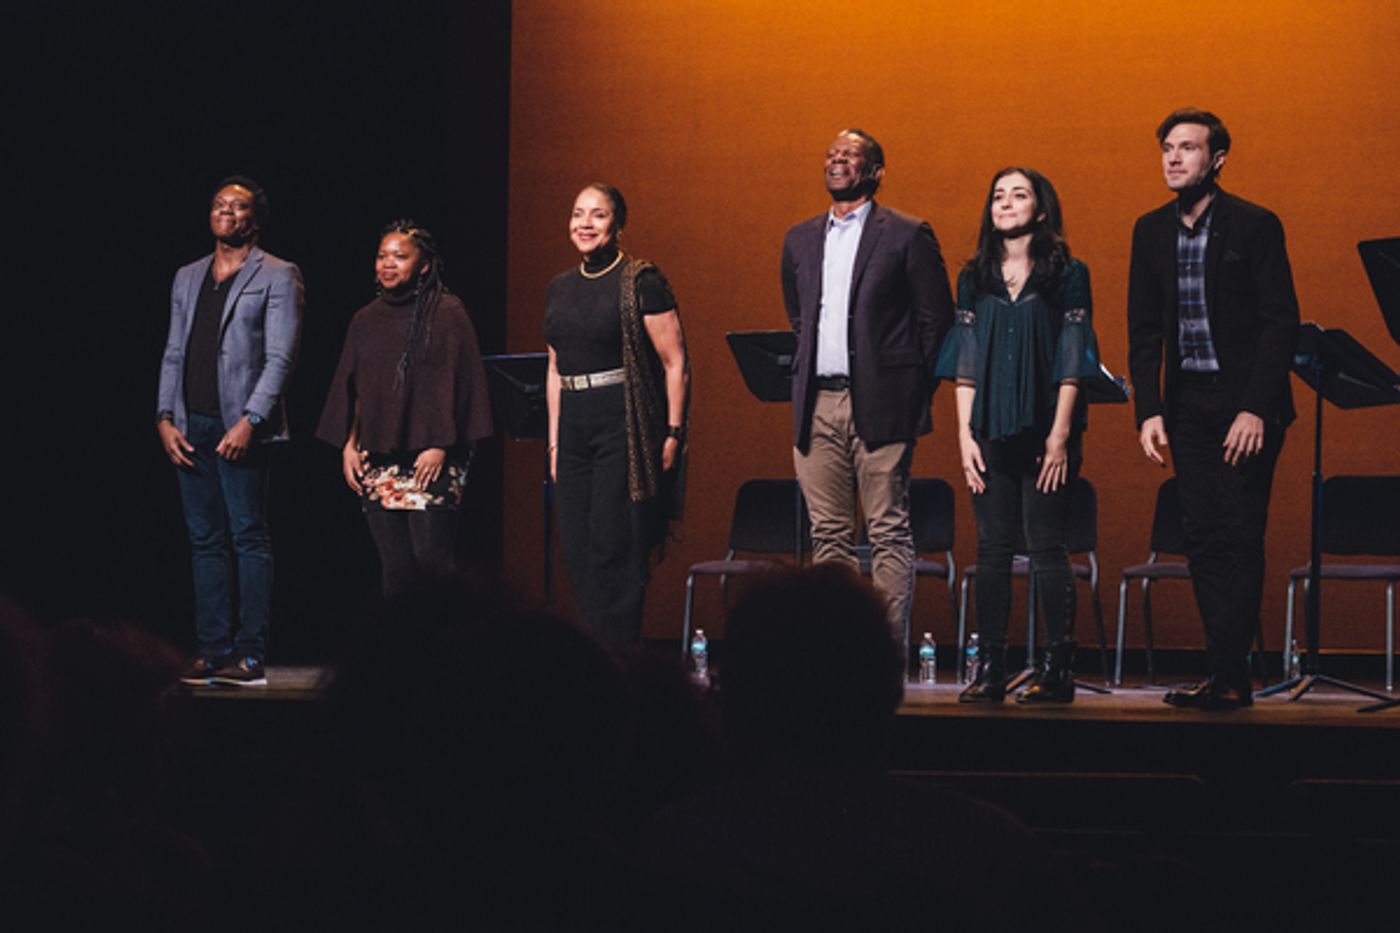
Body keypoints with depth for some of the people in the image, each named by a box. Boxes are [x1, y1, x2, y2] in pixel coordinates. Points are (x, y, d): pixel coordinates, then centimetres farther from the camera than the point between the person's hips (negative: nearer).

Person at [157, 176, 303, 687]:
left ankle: (251, 653, -5)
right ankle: (214, 649, 9)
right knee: (206, 540, 6)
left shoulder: (277, 276, 0)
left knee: (249, 537, -6)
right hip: (190, 427, 6)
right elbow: (174, 353, 17)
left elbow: (281, 357, -7)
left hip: (240, 427, -6)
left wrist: (250, 421, -16)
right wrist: (165, 417, 4)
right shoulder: (188, 278, 19)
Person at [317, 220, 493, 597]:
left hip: (430, 459, -5)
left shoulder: (446, 315, -1)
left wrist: (441, 445, -10)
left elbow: (461, 382, -4)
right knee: (395, 565, 1)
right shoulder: (365, 321, 15)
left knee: (430, 557, -13)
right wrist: (348, 444, 8)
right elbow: (350, 389, 19)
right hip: (376, 460, 5)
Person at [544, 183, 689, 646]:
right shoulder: (560, 287, 15)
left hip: (626, 423, -7)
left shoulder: (640, 281, -5)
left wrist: (674, 432, -11)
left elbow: (675, 363, -6)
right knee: (577, 551, 3)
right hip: (575, 427, 7)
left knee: (612, 546, -10)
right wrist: (554, 439, 15)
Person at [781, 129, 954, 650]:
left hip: (880, 405, -5)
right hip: (817, 405, 5)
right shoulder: (800, 240, 16)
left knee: (889, 534, -4)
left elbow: (938, 320, 0)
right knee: (829, 533, 5)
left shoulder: (907, 236, 0)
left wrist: (914, 392, -3)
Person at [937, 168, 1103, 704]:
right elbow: (965, 362, 10)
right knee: (992, 548, 2)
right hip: (991, 432, 4)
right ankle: (991, 669, 3)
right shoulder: (975, 278, 12)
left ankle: (1058, 668, -1)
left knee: (1046, 547, -5)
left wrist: (1061, 434, -9)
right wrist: (964, 434, 2)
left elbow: (1072, 361, -2)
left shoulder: (1067, 275, 2)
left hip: (1043, 431, -3)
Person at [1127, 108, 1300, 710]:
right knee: (1202, 540, 3)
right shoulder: (1152, 231, 10)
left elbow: (1281, 322, -9)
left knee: (1240, 537, -7)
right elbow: (1144, 329, 12)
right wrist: (1149, 410, 1)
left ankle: (1227, 677, -7)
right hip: (1188, 405, 5)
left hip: (1246, 404, -5)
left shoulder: (1255, 226, -6)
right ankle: (1229, 675, 8)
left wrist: (1255, 408, -16)